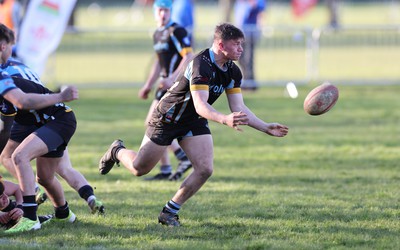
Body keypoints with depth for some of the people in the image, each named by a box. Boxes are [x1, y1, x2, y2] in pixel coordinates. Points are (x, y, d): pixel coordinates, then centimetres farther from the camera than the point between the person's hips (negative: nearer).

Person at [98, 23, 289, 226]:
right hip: (167, 118, -7)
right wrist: (224, 119, -59)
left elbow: (239, 108, -4)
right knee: (139, 168, 4)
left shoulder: (233, 72, -8)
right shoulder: (201, 65, -33)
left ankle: (169, 212, 4)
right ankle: (117, 151, 40)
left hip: (195, 123, 7)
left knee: (205, 169, -12)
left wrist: (266, 128, -12)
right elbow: (200, 105, -42)